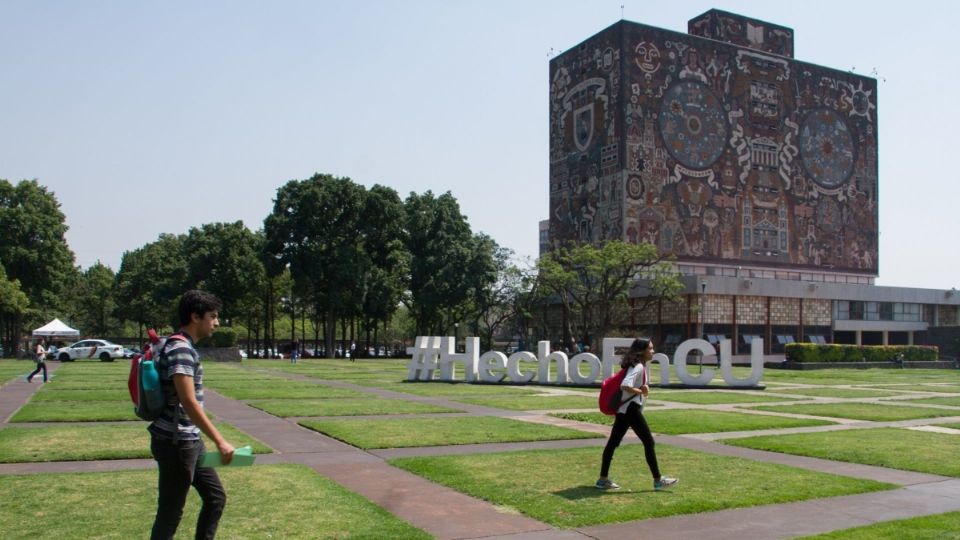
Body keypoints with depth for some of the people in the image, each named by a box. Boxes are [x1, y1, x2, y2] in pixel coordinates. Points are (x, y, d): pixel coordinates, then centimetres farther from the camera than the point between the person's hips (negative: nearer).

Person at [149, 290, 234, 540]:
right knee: (170, 512, 0)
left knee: (215, 497, 15)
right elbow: (188, 402, -27)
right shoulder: (180, 349, -19)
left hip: (190, 441, 10)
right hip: (175, 443, -10)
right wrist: (220, 441, -29)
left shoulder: (186, 347, 13)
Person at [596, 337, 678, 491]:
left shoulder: (640, 366, 16)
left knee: (613, 442, 9)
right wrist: (640, 391, -16)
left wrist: (643, 388, 6)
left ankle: (603, 479, 13)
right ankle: (658, 480, 5)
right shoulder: (638, 367, -15)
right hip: (631, 409, -10)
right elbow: (625, 386, -29)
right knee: (649, 442, -2)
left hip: (624, 410, 10)